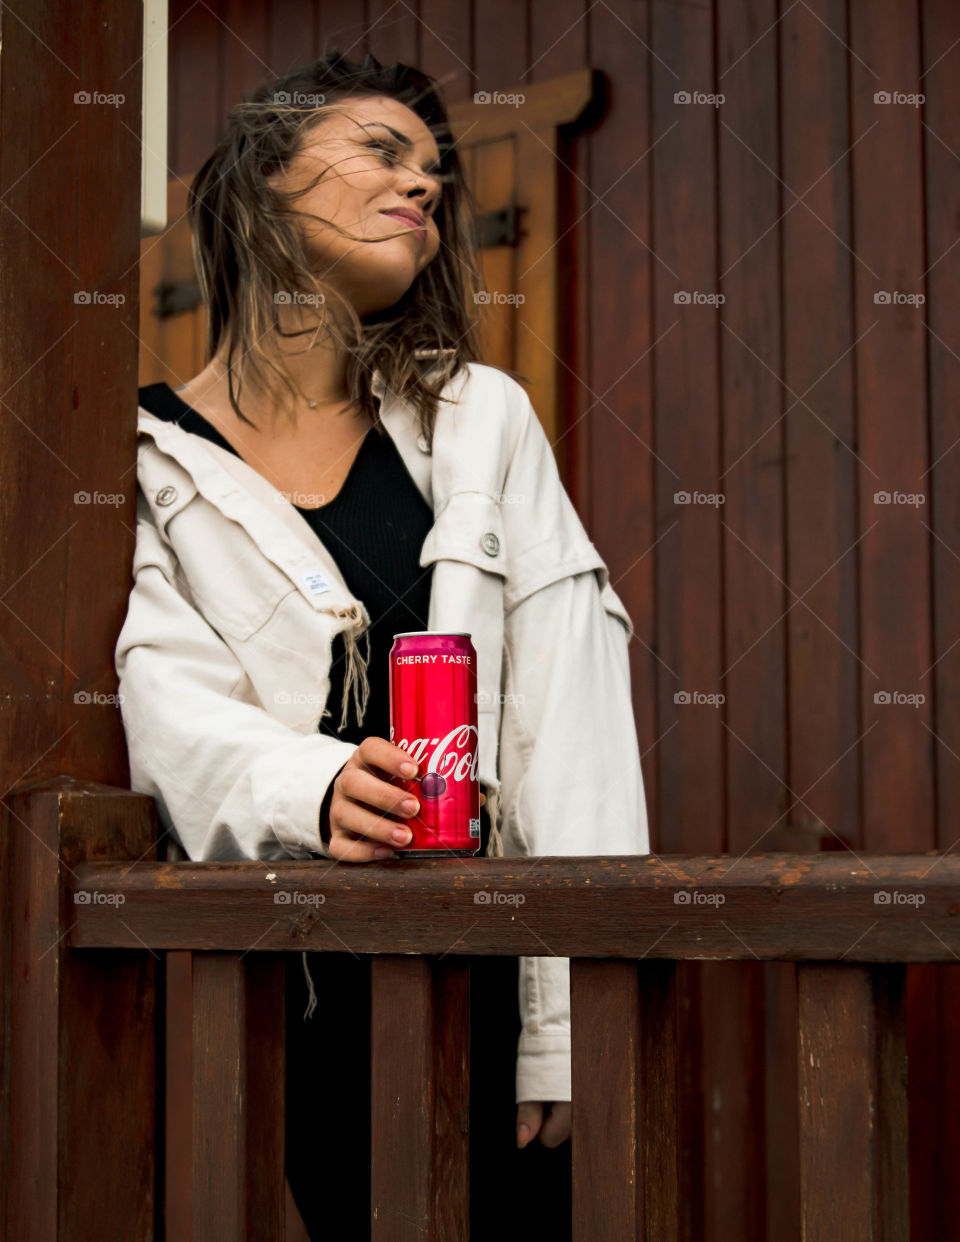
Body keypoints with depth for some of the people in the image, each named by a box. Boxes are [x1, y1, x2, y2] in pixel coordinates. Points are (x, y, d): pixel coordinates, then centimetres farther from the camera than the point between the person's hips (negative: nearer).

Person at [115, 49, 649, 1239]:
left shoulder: (480, 418, 8)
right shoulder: (149, 461, 3)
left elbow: (567, 711, 0)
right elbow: (175, 712, -9)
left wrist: (569, 1037, -9)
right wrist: (317, 789, -32)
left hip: (488, 975, 2)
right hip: (288, 1000, -2)